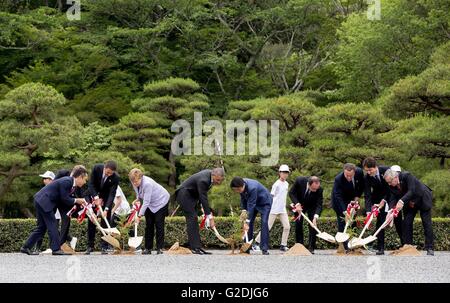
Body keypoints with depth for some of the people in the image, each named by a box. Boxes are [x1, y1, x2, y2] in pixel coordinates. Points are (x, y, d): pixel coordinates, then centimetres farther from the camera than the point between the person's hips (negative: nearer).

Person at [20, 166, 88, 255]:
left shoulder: (71, 182, 11)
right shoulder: (66, 182, -19)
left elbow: (67, 198, 16)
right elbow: (64, 199, -17)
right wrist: (76, 201, -5)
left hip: (41, 201, 10)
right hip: (44, 202, -10)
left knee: (42, 227, 12)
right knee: (52, 225, -8)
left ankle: (26, 247, 14)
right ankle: (56, 249, -8)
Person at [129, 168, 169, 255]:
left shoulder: (147, 184, -37)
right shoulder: (135, 183, -12)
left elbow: (146, 202, -35)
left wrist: (140, 215, -35)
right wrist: (138, 199, -7)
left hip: (161, 200, -7)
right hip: (150, 204, 7)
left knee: (158, 224, -12)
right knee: (149, 225, 2)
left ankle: (159, 248, -9)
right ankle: (148, 248, 3)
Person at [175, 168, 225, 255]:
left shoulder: (210, 173, -1)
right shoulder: (203, 180, -30)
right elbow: (203, 199, -30)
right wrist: (210, 217, -29)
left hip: (192, 195, 10)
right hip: (184, 194, -10)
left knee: (194, 220, 6)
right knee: (192, 218, -15)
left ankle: (197, 247, 5)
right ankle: (195, 247, -18)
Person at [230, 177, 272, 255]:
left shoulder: (252, 188, -40)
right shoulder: (241, 186, -17)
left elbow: (251, 205, -37)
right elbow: (243, 198, 0)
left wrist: (247, 221, -36)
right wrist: (244, 210, -13)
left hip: (264, 202, -7)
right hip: (254, 202, 7)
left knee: (264, 223, -19)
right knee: (249, 223, -3)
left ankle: (265, 249, -19)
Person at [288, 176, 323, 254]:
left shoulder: (319, 190, -32)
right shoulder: (299, 181, -32)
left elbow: (319, 204, -31)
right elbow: (291, 193, -19)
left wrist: (315, 217, -46)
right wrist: (297, 204, -32)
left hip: (312, 207, -1)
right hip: (299, 205, 1)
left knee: (313, 226, -11)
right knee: (298, 225, 0)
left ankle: (311, 247, -6)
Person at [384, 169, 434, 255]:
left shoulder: (407, 176, -33)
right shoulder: (392, 186, -14)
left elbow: (412, 191, -41)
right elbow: (392, 199, -15)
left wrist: (402, 201, -52)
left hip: (423, 199, -6)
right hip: (409, 203, 6)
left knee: (427, 223, -6)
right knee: (406, 223, -2)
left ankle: (429, 248, -3)